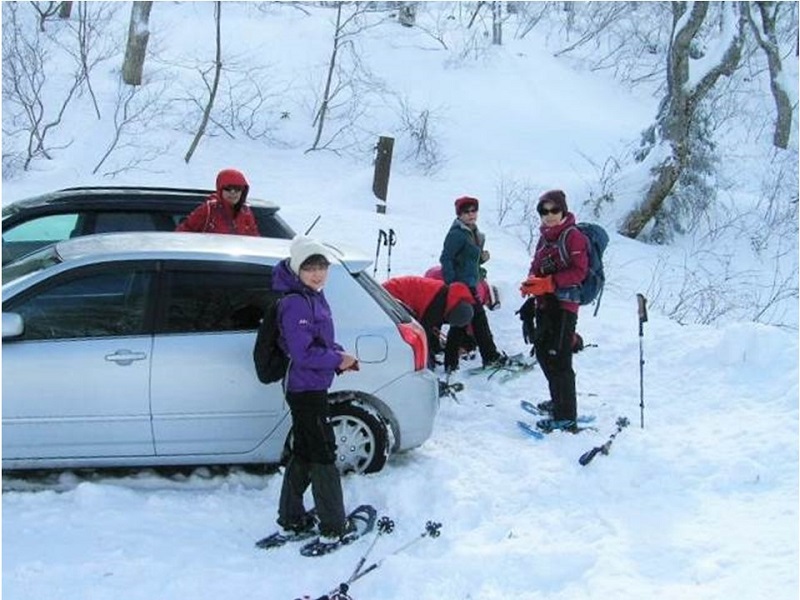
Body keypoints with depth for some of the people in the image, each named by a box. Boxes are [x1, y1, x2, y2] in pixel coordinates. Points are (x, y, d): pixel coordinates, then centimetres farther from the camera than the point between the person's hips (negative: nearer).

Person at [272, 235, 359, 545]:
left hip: (312, 388, 10)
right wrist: (338, 360, -14)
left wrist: (340, 354, 3)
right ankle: (333, 526, 9)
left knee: (304, 453, 17)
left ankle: (291, 519, 29)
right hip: (306, 389, -10)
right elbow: (303, 353, -24)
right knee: (323, 454, -1)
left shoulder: (314, 297, 9)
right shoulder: (296, 304, -21)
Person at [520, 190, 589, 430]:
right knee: (543, 352, 17)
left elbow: (579, 271, -16)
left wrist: (547, 283, -22)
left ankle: (567, 417, -7)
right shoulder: (545, 237, 16)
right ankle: (559, 401, 35)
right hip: (544, 303, 9)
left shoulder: (573, 236, -8)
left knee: (559, 360, -11)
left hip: (564, 304, -9)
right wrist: (531, 282, -3)